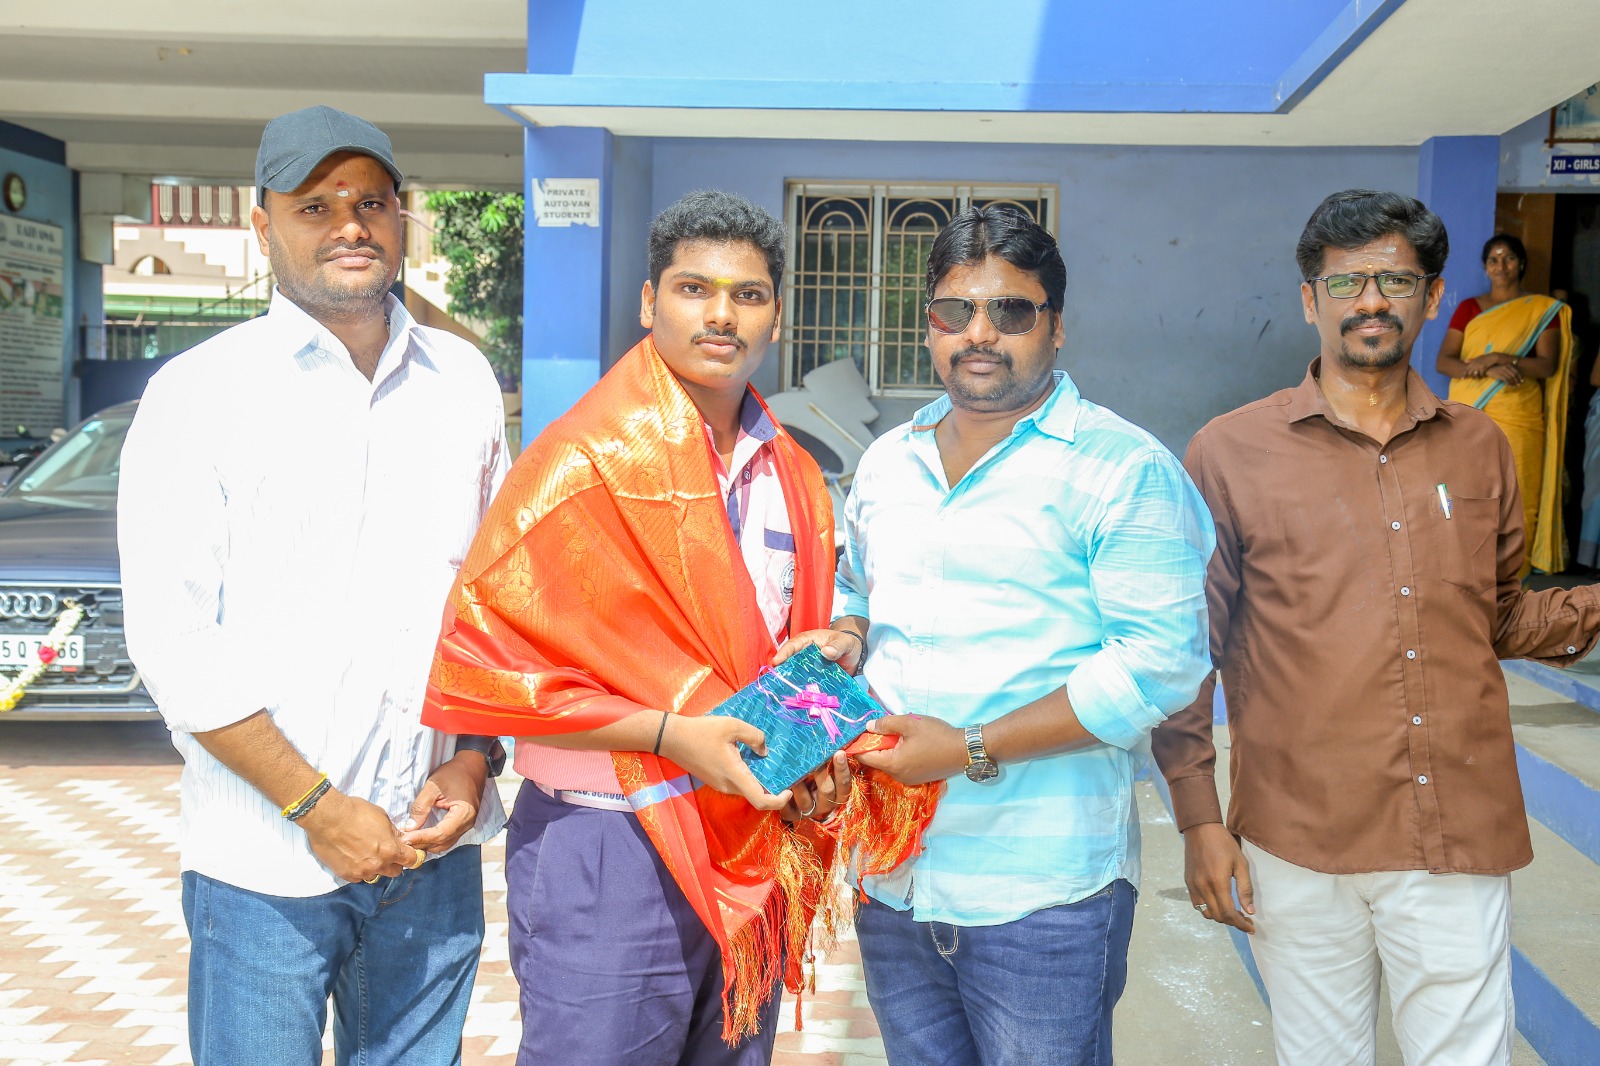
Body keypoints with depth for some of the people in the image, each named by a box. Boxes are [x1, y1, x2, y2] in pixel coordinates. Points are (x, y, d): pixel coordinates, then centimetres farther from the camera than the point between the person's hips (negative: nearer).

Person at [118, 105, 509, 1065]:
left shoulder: (465, 381, 5)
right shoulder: (201, 393, -5)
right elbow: (175, 643, -9)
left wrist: (473, 760, -1)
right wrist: (317, 807, -12)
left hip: (434, 848, 3)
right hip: (265, 862, -3)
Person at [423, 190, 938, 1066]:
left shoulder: (792, 476, 8)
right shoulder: (586, 461, -12)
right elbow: (479, 657, -16)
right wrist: (670, 733, -21)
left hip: (755, 851, 6)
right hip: (610, 854, -6)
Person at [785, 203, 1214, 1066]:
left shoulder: (1122, 468, -10)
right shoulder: (887, 461, 11)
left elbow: (1162, 660, -16)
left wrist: (972, 750, -19)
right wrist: (843, 636, 0)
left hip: (1042, 894, -5)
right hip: (890, 875, 6)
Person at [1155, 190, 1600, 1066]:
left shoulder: (1480, 448, 8)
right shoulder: (1231, 453, -3)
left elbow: (1502, 618, 19)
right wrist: (1198, 817, -3)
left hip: (1461, 844, 3)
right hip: (1296, 846, -2)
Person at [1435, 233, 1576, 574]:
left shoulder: (1543, 309, 6)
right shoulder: (1468, 308, 10)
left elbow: (1548, 366, -4)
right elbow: (1443, 362, 0)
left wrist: (1497, 357, -16)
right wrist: (1488, 370, -16)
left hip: (1517, 421, -1)